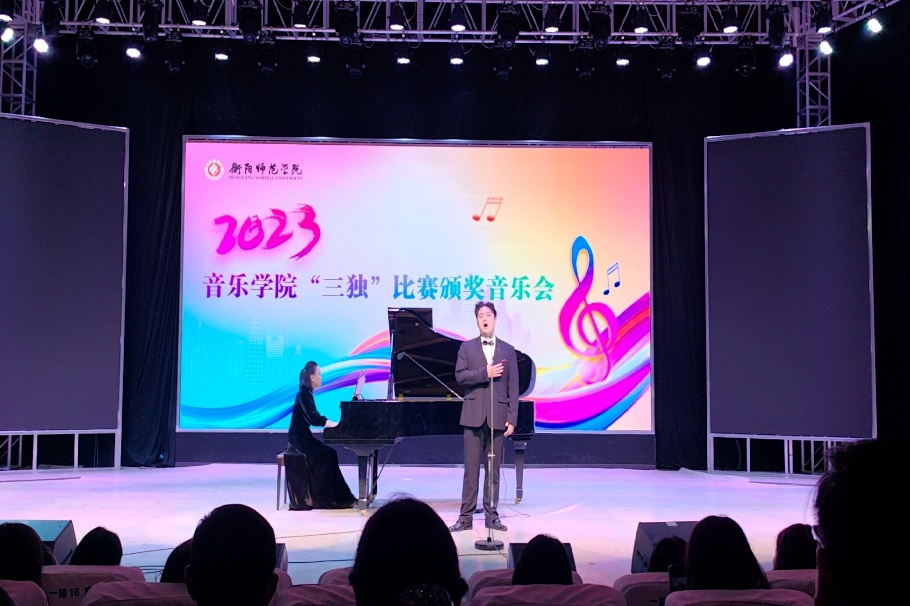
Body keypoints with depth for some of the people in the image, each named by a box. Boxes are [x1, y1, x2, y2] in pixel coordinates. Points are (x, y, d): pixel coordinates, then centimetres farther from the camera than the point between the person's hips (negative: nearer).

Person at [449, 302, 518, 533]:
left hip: (497, 416, 1)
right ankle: (466, 516, 6)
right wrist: (485, 373, -15)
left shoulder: (508, 350, 8)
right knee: (471, 468, 1)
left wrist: (512, 418, -3)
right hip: (474, 415, 0)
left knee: (493, 469, 5)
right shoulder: (467, 347, 8)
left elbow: (513, 387, 3)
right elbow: (460, 376, -4)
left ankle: (491, 516, 12)